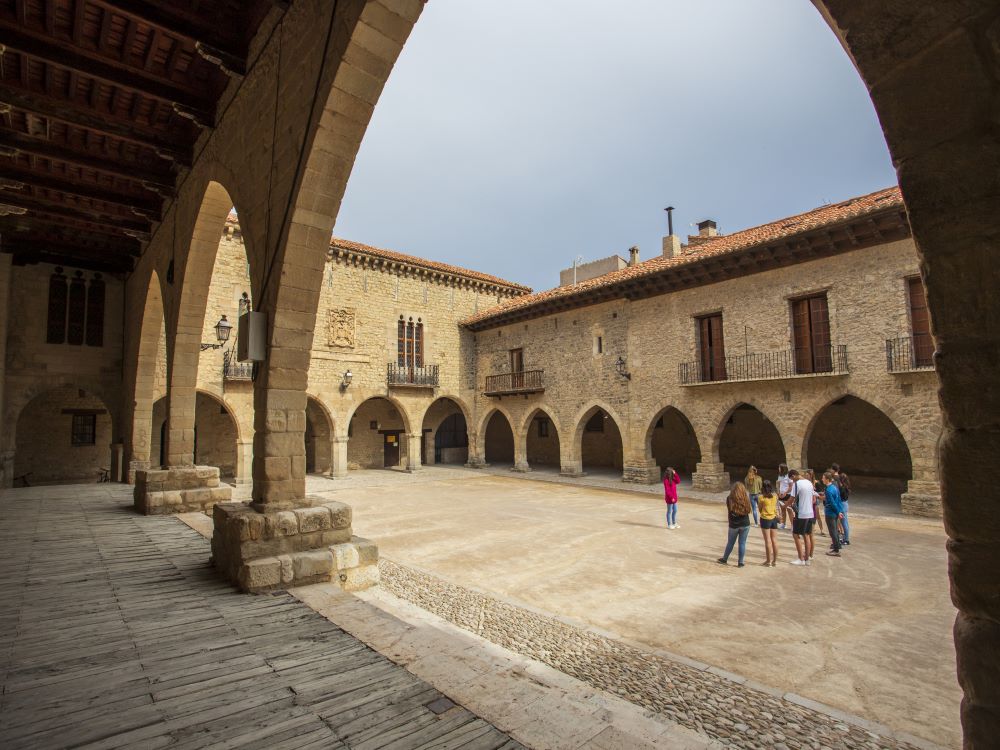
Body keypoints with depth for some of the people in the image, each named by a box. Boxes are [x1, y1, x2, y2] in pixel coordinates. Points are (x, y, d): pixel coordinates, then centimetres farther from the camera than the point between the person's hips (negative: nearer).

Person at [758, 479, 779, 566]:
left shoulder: (762, 497, -13)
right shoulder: (775, 496, -1)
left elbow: (760, 508, -4)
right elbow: (776, 506, 10)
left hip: (765, 519, -4)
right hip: (774, 518, 4)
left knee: (768, 541, 1)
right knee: (774, 540, 9)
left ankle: (768, 560, 5)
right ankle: (775, 560, 15)